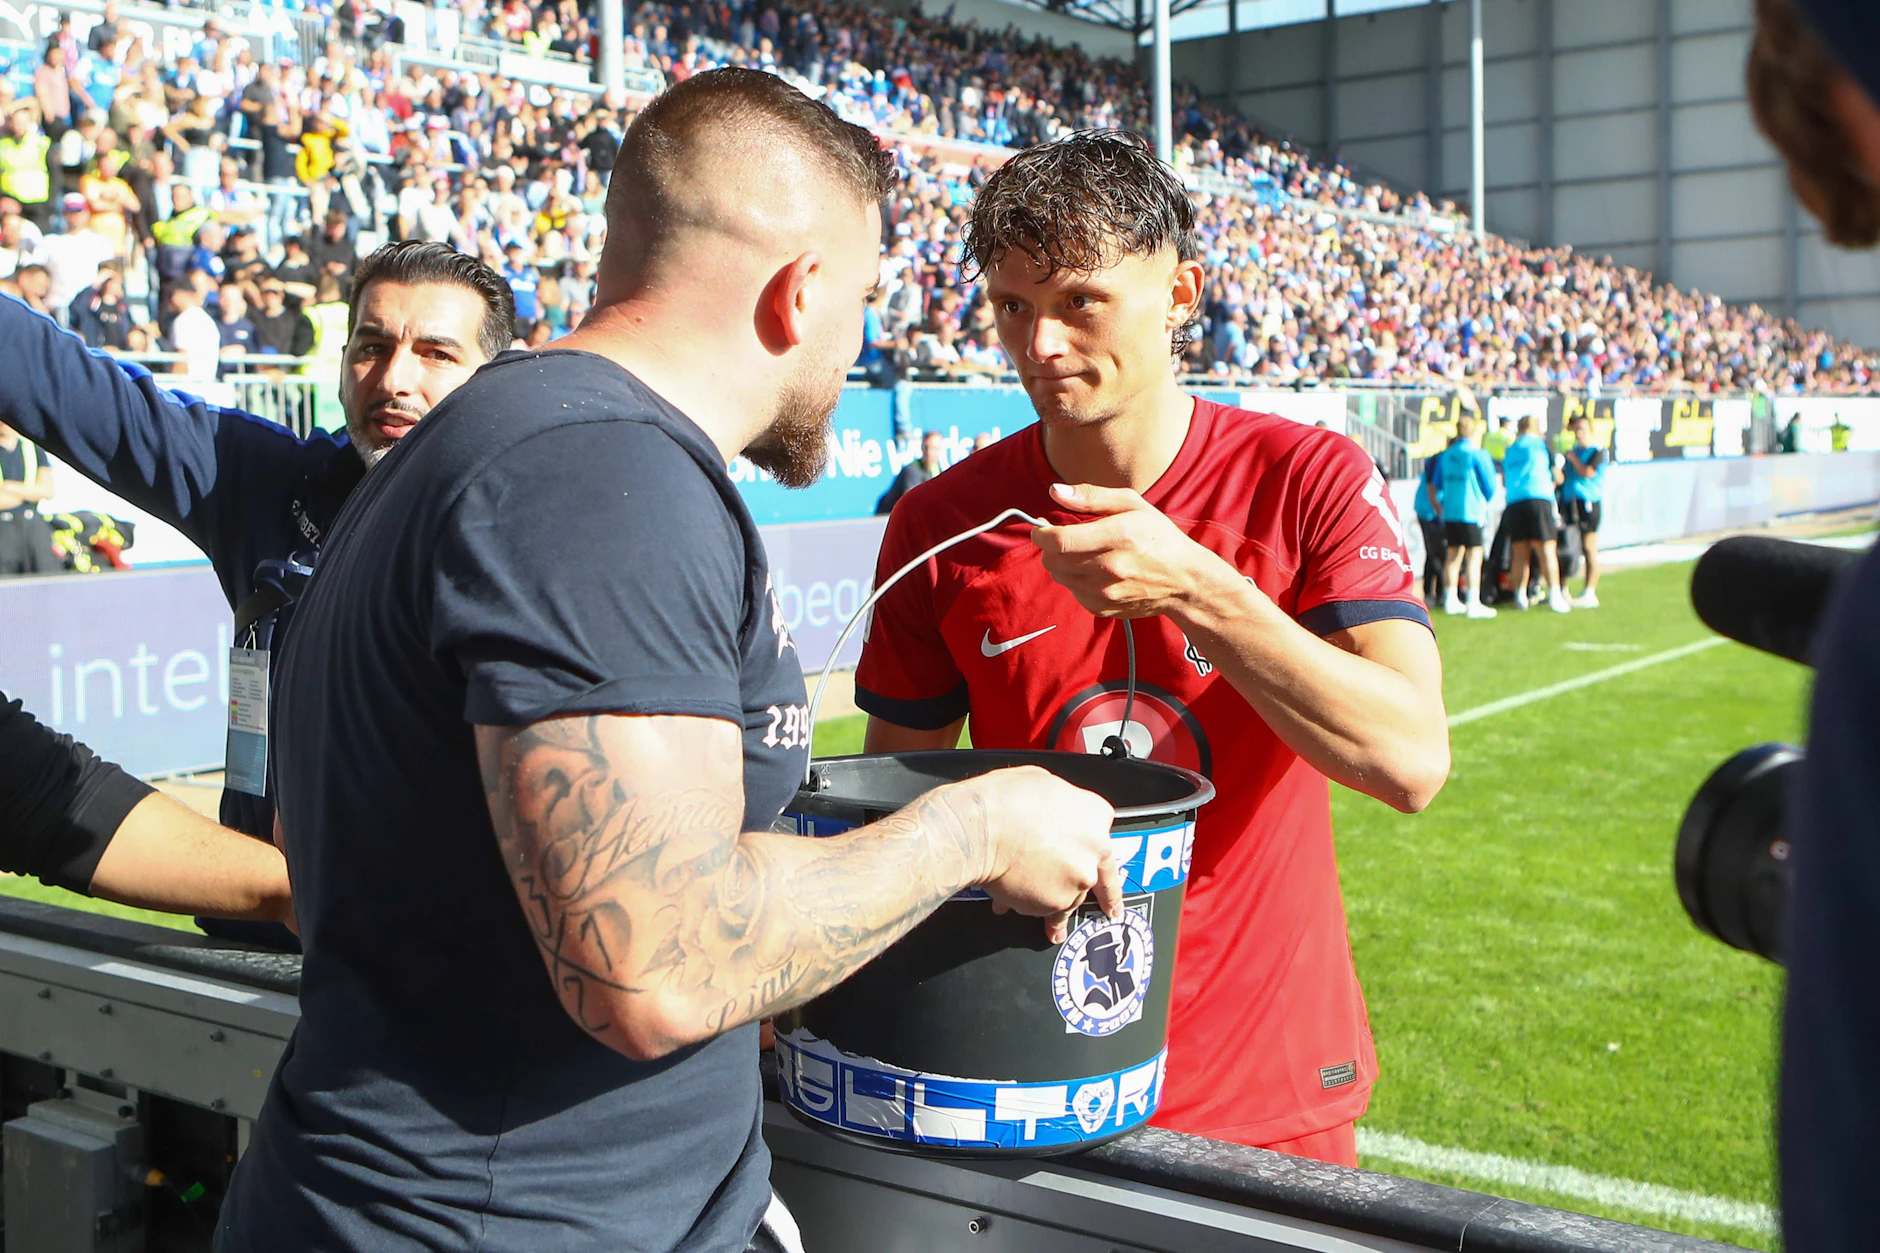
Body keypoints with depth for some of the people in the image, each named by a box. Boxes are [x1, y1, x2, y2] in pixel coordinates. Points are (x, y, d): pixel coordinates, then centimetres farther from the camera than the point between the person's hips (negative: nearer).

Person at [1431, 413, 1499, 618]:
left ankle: (1450, 601, 17)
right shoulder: (1477, 455, -10)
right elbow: (1490, 484, -5)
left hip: (1449, 511, 7)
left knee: (1453, 555, 13)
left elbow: (1437, 484, 17)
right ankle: (1474, 604, -10)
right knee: (1474, 555, -6)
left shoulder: (1446, 455, 9)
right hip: (1471, 512, -7)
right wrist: (1484, 501, 14)